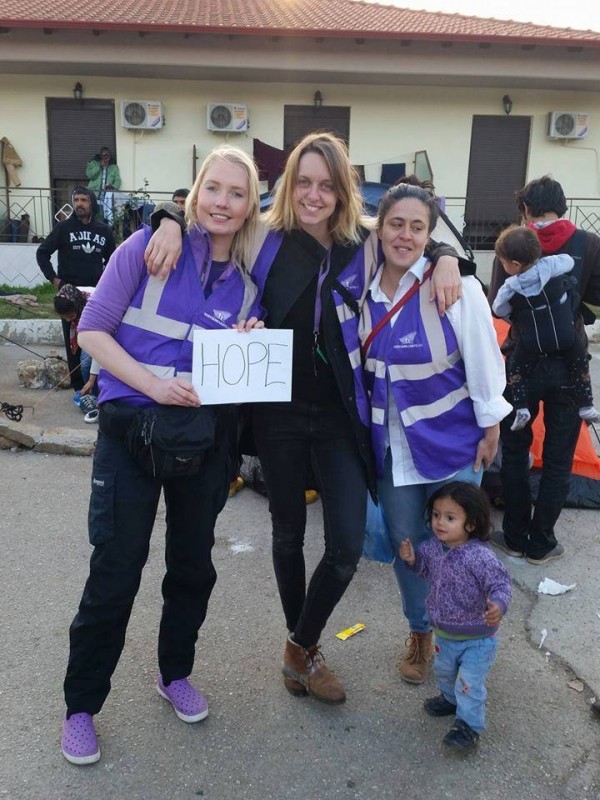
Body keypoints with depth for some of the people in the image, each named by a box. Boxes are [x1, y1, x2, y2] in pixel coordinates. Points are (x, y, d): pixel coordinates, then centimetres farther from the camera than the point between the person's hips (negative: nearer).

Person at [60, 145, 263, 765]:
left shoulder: (248, 282, 5)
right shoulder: (151, 246, -6)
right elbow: (93, 329, -9)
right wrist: (153, 384, -20)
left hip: (205, 436, 4)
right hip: (131, 428, -4)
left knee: (193, 565, 15)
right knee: (115, 571, 1)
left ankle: (175, 674, 39)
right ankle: (81, 704, 23)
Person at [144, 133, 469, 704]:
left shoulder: (363, 245, -1)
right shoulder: (265, 238, -3)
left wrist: (446, 261, -9)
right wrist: (173, 223, -14)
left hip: (340, 416, 1)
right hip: (279, 413, 0)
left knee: (347, 545, -3)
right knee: (288, 533, 15)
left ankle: (300, 649, 24)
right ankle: (302, 648, 38)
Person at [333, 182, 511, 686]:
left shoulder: (455, 286, -16)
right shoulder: (360, 286, -5)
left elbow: (484, 361, -10)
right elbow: (357, 363, 6)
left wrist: (490, 431, -5)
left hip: (452, 440, -3)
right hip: (391, 443, 3)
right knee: (406, 544, 13)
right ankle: (420, 634, 37)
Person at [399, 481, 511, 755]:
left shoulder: (480, 556, -31)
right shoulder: (433, 547, -11)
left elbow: (501, 584, -29)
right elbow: (427, 568, 9)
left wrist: (498, 606, -48)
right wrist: (412, 558, -11)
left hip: (477, 638, -7)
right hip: (444, 632, 7)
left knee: (469, 682, 1)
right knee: (443, 669, 28)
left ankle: (469, 725, 23)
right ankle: (451, 698, 56)